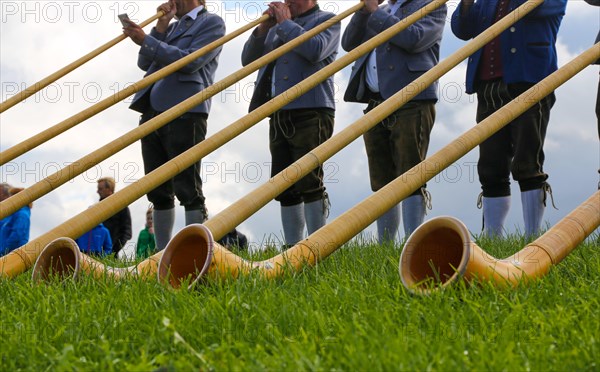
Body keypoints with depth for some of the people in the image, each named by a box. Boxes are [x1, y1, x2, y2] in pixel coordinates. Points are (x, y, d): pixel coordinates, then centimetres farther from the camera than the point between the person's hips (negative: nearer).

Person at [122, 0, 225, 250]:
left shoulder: (211, 23, 3)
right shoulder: (171, 27, 24)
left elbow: (190, 61, -11)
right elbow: (144, 63, 15)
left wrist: (146, 41, -10)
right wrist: (160, 27, 7)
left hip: (184, 113, -8)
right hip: (152, 113, 8)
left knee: (187, 189, -9)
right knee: (158, 191, 8)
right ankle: (162, 255, 14)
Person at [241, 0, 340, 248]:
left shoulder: (327, 20, 7)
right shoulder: (276, 27, 23)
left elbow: (315, 50, -14)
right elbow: (248, 60, 17)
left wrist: (285, 23, -3)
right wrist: (263, 28, 4)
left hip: (311, 113, -6)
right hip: (278, 116, 6)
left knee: (308, 182, -12)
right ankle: (292, 248, 11)